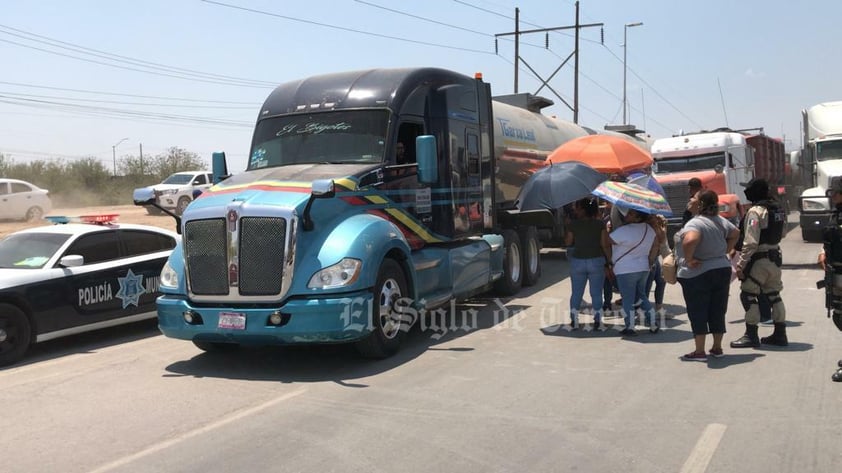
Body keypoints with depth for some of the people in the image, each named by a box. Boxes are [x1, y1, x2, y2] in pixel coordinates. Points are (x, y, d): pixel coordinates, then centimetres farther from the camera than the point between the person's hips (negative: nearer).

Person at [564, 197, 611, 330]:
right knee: (596, 293, 6)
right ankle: (597, 321, 6)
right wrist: (610, 260, 1)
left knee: (576, 293, 10)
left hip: (577, 261, 1)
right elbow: (605, 244, -7)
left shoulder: (573, 224, -5)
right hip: (596, 261, 0)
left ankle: (574, 320, 12)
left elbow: (567, 242, 4)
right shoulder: (600, 224, -4)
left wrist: (567, 227, 15)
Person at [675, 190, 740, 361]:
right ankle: (717, 348, 23)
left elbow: (690, 240, -39)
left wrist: (688, 259, -25)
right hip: (723, 270, 7)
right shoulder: (721, 221, 5)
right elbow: (736, 233, 21)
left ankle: (699, 352, 4)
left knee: (698, 313, 1)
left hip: (697, 274, -7)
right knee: (717, 311, 14)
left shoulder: (695, 223, -21)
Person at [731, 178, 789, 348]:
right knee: (774, 295, 15)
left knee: (748, 295, -1)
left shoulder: (755, 211, -16)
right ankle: (780, 334, 20)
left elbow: (751, 242, -21)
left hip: (759, 259, -9)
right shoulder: (778, 209, 11)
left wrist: (741, 264, -20)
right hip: (775, 257, 9)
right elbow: (781, 234, 15)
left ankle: (751, 335, 1)